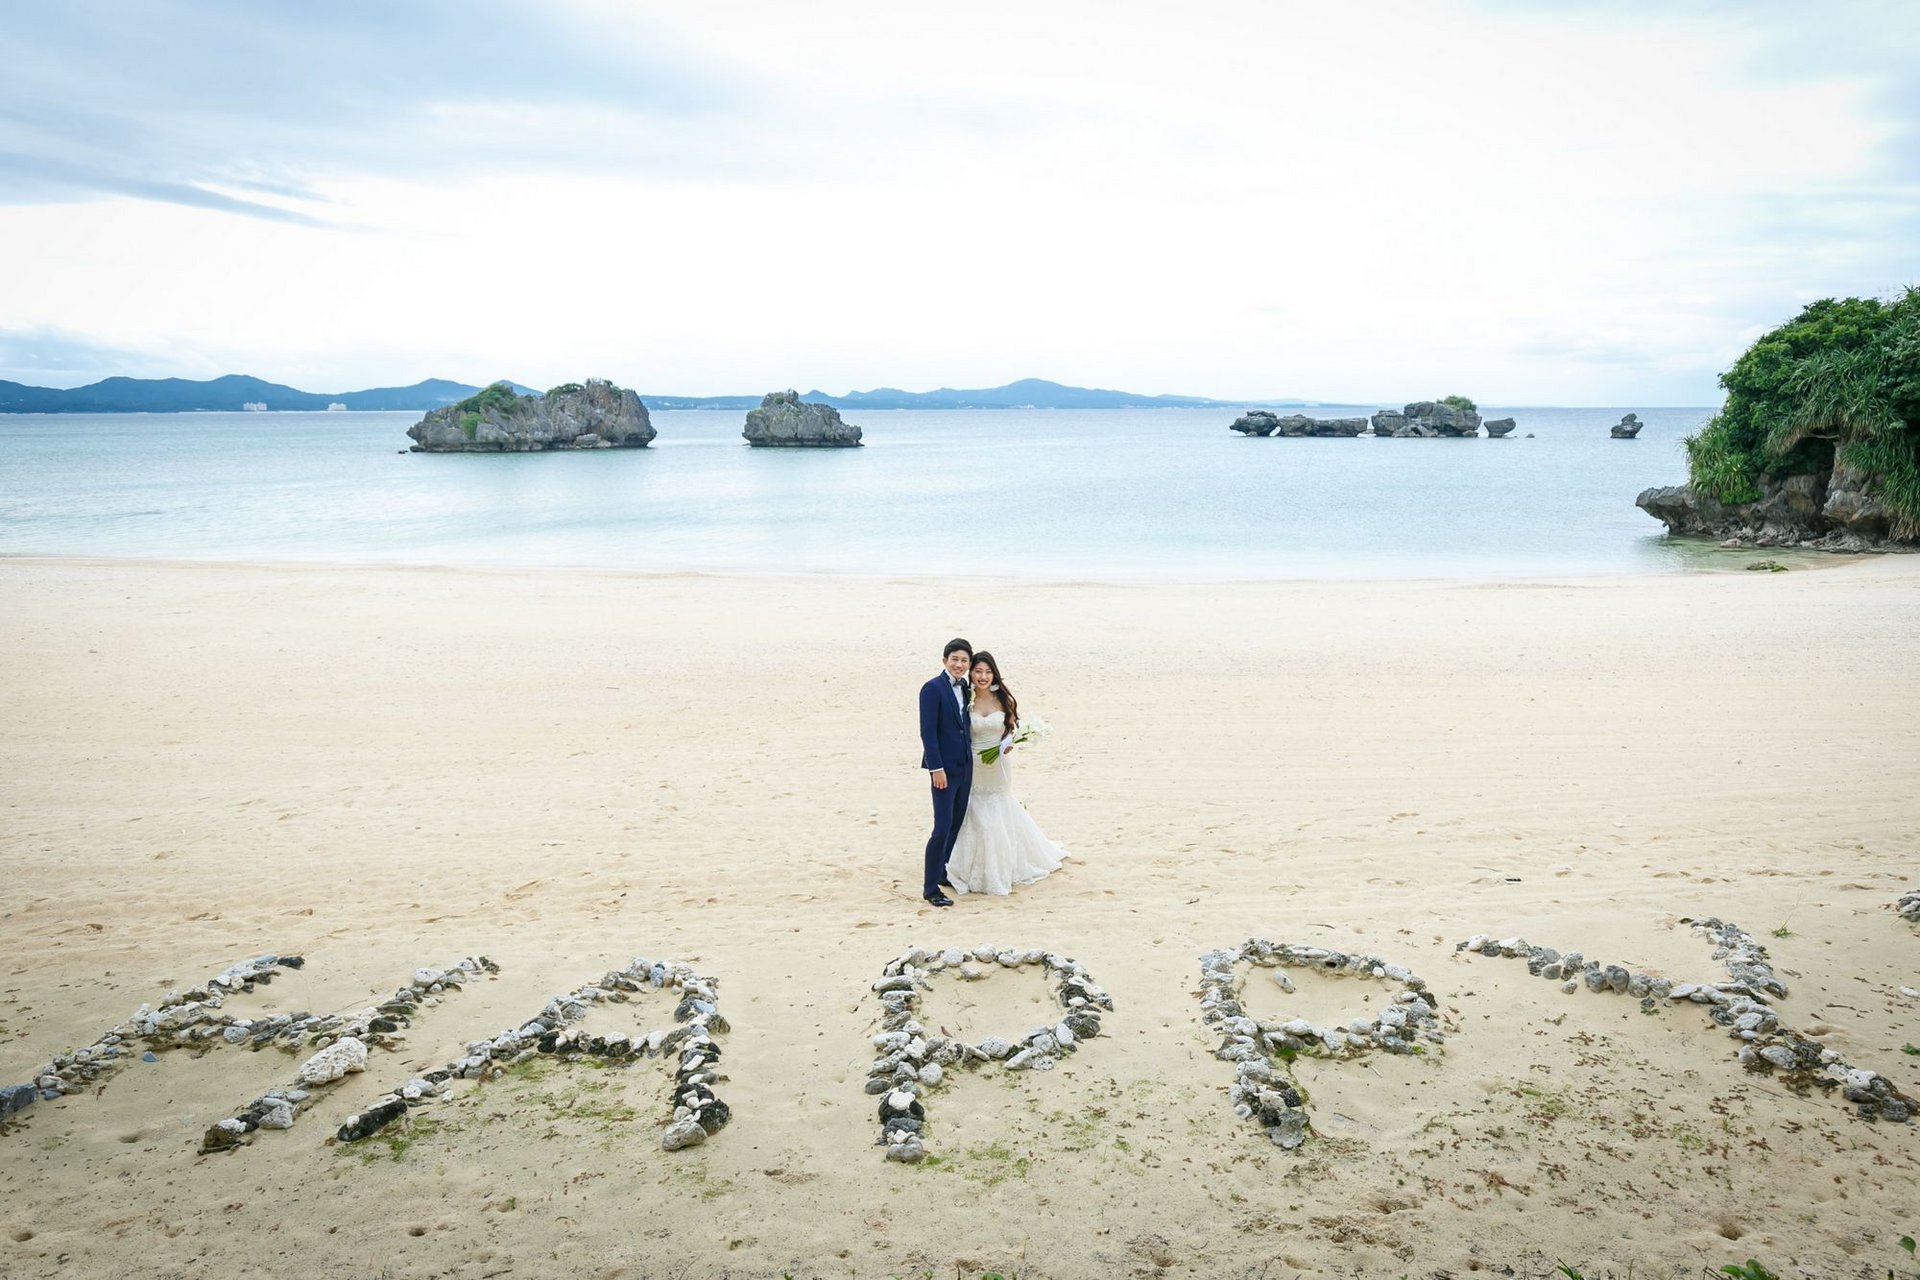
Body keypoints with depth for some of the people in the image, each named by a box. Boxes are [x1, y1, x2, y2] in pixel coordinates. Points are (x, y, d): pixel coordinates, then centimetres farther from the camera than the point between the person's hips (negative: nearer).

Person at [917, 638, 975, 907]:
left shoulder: (964, 687, 9)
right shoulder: (932, 688, -13)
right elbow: (927, 732, -16)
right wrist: (937, 768, -19)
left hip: (965, 766, 8)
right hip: (945, 768, -8)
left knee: (956, 824, 15)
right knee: (943, 828, -8)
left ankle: (942, 872, 29)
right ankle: (930, 888, 0)